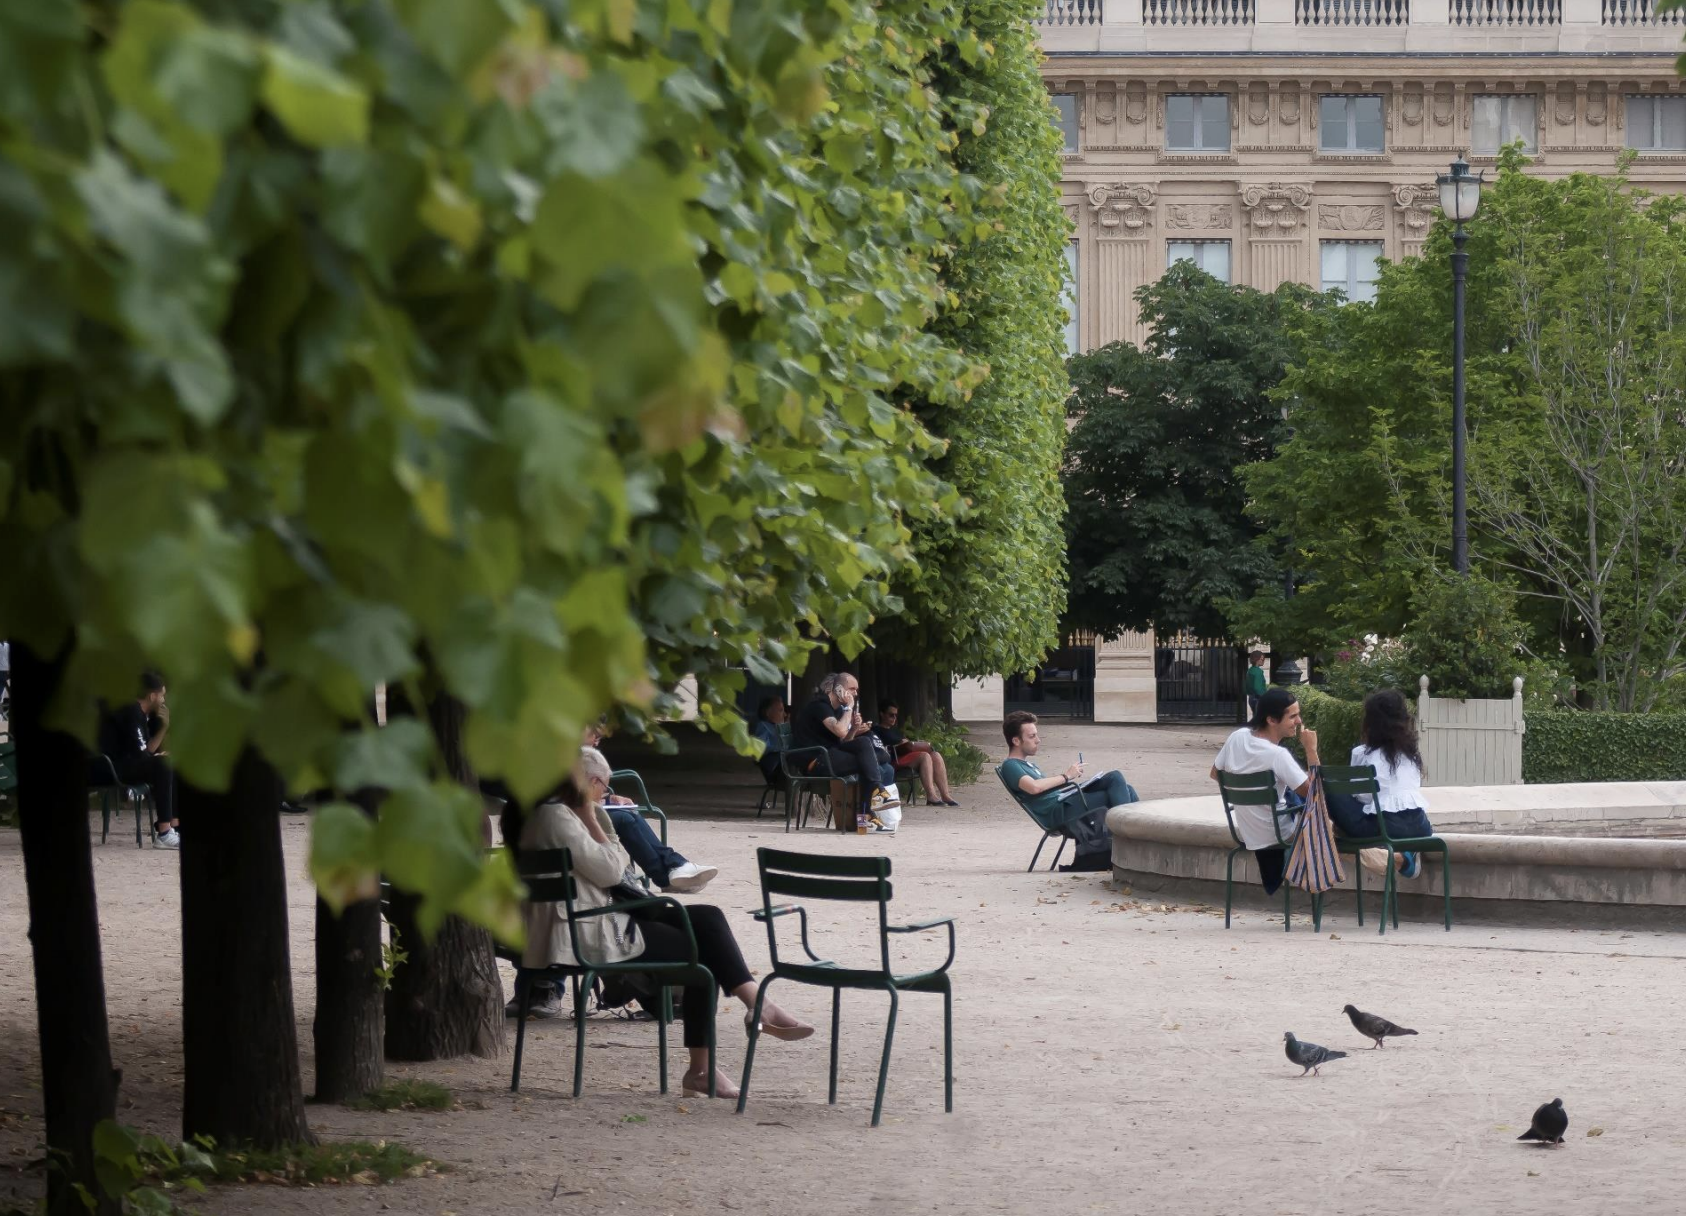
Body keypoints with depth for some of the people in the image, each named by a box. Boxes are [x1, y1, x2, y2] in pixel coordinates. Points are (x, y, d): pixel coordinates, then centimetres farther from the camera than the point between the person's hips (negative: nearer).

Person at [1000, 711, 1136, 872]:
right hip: (1058, 810, -10)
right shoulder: (1010, 766, -3)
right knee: (1115, 778, -16)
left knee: (1126, 789, 3)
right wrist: (1066, 777, -13)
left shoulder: (1028, 764, 30)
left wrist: (1070, 779, 5)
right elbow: (1034, 787, -22)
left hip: (1067, 801, 10)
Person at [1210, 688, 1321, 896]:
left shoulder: (1237, 737, -9)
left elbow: (1215, 773, 7)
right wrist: (1311, 750, -21)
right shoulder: (1277, 755, -29)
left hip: (1246, 833, 6)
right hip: (1276, 836, -6)